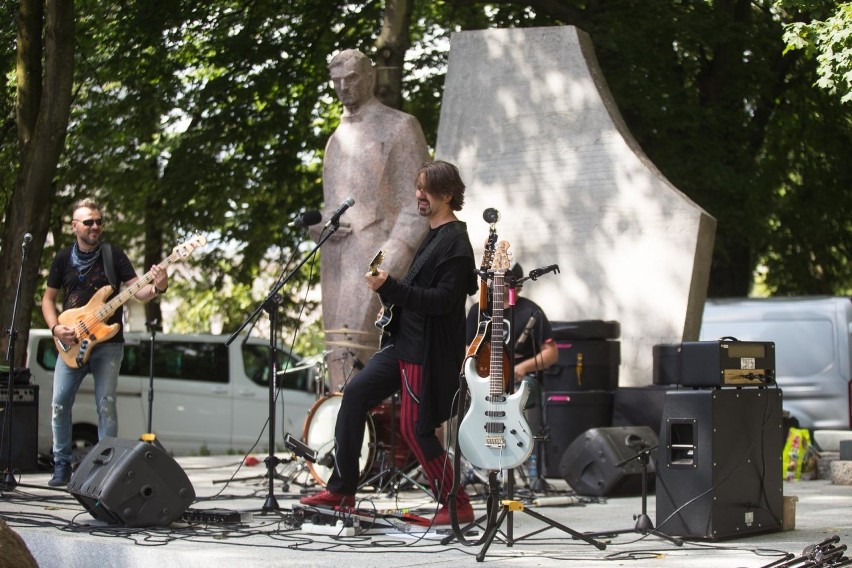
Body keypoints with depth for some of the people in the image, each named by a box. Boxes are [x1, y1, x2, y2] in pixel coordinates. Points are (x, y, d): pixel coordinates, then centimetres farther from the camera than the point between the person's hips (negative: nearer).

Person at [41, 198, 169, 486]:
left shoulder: (114, 255, 0)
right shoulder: (63, 258, 7)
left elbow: (137, 292, -5)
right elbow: (48, 298, 13)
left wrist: (157, 288, -27)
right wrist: (56, 328, -4)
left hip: (108, 342, -2)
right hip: (71, 343, 2)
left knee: (106, 405, -8)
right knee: (60, 404, -2)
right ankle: (62, 466, 10)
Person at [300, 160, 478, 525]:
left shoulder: (455, 242, -14)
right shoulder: (433, 235, 17)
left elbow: (443, 300, -23)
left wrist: (390, 288, -27)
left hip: (427, 351, -10)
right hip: (404, 343, 10)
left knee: (415, 428, -8)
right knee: (355, 394, 5)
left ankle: (457, 505, 4)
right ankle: (340, 492, 10)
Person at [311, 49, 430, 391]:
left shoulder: (400, 127, 4)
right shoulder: (337, 138, 25)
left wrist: (395, 253, -17)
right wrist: (318, 227, 6)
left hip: (376, 250, -7)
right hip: (336, 257, 7)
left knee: (354, 342, -20)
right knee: (337, 353, 0)